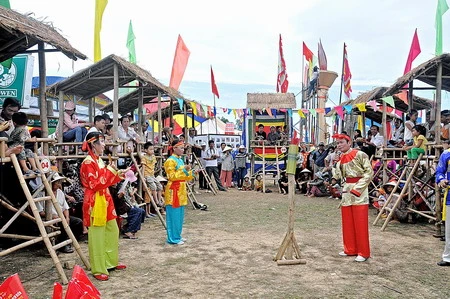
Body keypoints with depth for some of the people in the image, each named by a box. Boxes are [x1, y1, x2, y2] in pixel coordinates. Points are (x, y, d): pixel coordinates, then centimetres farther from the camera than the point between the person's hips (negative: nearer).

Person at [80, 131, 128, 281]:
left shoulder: (100, 160, 13)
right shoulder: (88, 162, -15)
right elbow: (95, 185, -21)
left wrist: (118, 175, 9)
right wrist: (110, 171, -21)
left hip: (105, 201, 10)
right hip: (94, 203, -10)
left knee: (112, 231, 17)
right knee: (97, 236, -2)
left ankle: (111, 262, 31)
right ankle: (98, 270, 8)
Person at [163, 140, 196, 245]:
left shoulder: (180, 160, 15)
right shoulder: (170, 161, -12)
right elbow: (172, 176, -17)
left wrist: (191, 173, 7)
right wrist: (184, 170, -23)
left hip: (181, 190, 9)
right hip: (173, 190, -9)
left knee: (180, 215, 13)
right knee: (174, 215, -5)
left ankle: (177, 236, 22)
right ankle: (173, 238, 2)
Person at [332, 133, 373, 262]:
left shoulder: (360, 155, -9)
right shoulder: (340, 158, 12)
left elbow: (369, 173, -10)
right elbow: (338, 176, 14)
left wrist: (357, 188, -15)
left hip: (359, 191, -7)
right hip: (346, 190, 7)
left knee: (360, 223, -3)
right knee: (347, 223, 12)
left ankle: (363, 253, 7)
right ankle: (350, 249, 24)